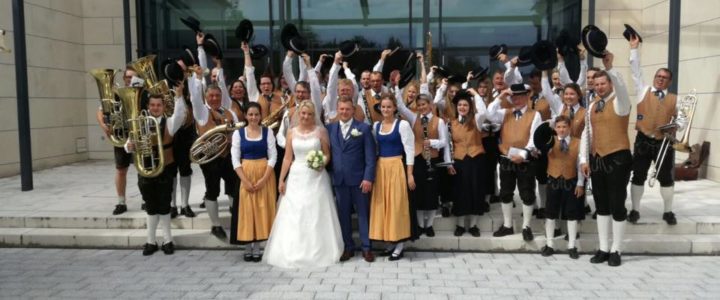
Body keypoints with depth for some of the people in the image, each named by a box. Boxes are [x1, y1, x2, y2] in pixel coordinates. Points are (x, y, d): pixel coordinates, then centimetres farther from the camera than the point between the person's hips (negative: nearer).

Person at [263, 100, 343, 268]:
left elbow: (327, 155, 4)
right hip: (296, 178, 2)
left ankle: (319, 252, 12)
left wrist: (322, 164, -18)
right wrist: (281, 180, 1)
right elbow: (287, 158, 6)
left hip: (316, 178, -2)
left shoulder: (321, 131, 1)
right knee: (293, 216, 3)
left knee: (316, 215, 1)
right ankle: (294, 253, 13)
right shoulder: (292, 132, 6)